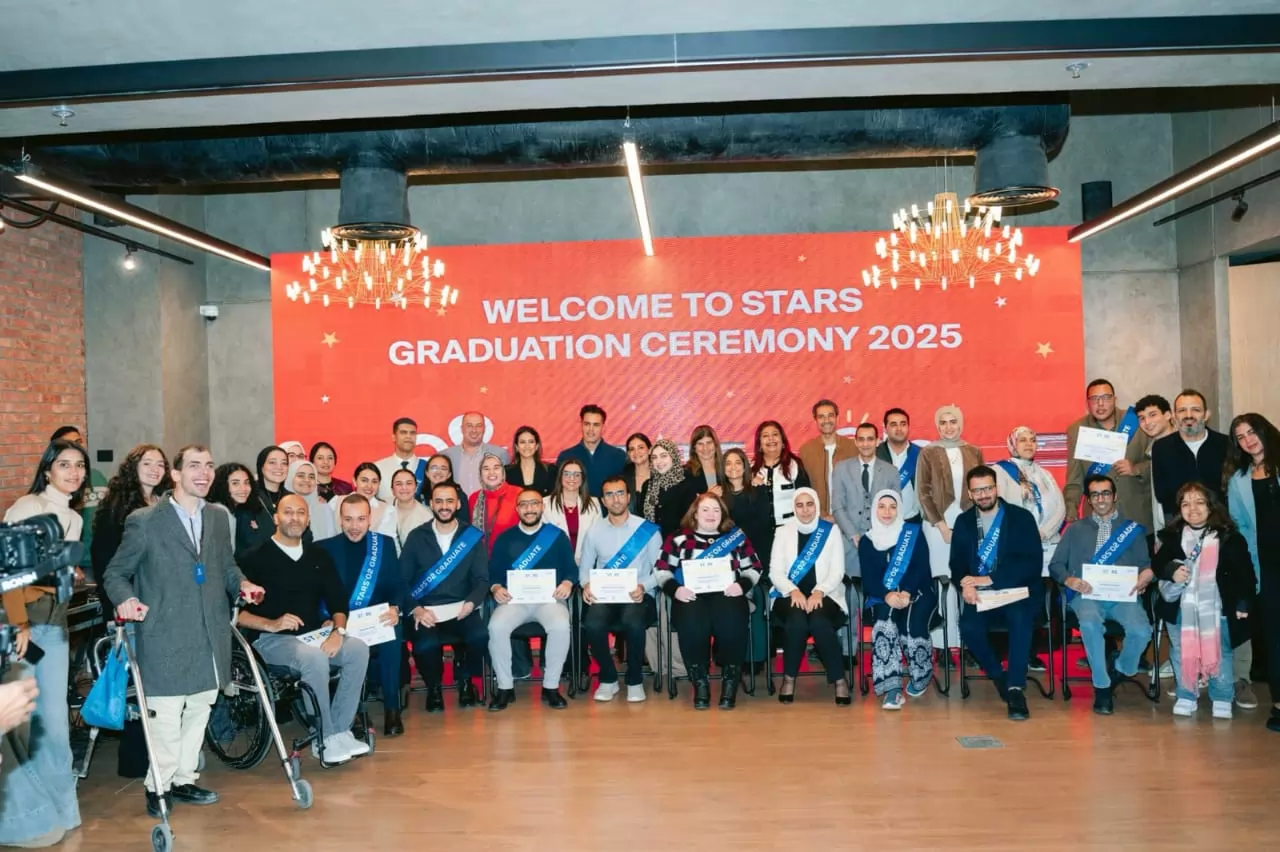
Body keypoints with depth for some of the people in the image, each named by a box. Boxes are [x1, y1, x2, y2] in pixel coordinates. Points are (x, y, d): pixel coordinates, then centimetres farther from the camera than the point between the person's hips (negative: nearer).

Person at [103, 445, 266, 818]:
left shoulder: (219, 517, 9)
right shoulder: (144, 521, -7)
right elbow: (116, 573, -1)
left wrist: (241, 584, -1)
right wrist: (126, 599, -20)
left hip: (211, 636, 5)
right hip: (166, 637, -5)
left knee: (199, 711, 15)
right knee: (166, 716, 0)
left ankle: (183, 779, 31)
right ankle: (158, 786, 19)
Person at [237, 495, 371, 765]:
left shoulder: (319, 556, 14)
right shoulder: (255, 558, 0)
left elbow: (338, 602, 11)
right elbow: (235, 611, -5)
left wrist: (338, 631, -8)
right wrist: (271, 624, -19)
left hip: (314, 636, 5)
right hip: (270, 640, -5)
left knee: (358, 649, -22)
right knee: (315, 658, -34)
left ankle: (339, 731, -17)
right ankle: (326, 739, -21)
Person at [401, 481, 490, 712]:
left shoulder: (473, 536, 7)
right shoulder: (417, 537, 6)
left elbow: (482, 579, 3)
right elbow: (402, 580, 1)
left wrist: (471, 603, -17)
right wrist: (415, 609, -14)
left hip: (462, 609, 1)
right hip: (426, 611, 0)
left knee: (480, 635, -30)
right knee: (424, 646, -31)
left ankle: (466, 681, 4)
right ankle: (434, 687, 5)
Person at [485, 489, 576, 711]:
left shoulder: (557, 535, 11)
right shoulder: (504, 538, 14)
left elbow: (571, 568, 7)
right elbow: (493, 572, 10)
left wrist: (567, 583, -14)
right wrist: (496, 588, -11)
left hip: (549, 598, -1)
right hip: (514, 599, 1)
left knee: (561, 626, -33)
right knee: (497, 626, -30)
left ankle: (551, 687, -14)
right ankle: (505, 687, -11)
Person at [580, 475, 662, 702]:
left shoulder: (648, 529, 3)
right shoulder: (594, 532, 11)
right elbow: (584, 567, 12)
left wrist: (643, 586, -19)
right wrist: (587, 585, -11)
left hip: (638, 596, -2)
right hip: (604, 596, 2)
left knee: (632, 623, -36)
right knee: (592, 624, -31)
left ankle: (635, 680, -8)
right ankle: (608, 679, -3)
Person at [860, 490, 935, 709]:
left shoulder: (914, 532, 6)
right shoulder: (866, 541, 10)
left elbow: (922, 568, -5)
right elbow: (868, 579, 0)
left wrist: (906, 593, -23)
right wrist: (887, 596, -22)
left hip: (917, 593, -1)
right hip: (883, 597, 1)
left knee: (912, 624, -31)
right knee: (884, 622, -32)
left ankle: (920, 678, -1)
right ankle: (891, 688, -36)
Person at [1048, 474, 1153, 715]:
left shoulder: (1133, 530, 18)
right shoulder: (1076, 530, 18)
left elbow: (1147, 564, 9)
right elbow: (1055, 565, 12)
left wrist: (1148, 573, -15)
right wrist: (1069, 580, -9)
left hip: (1123, 596, 1)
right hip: (1087, 595, 0)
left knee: (1141, 630, -30)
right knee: (1090, 624, -35)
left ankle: (1121, 672, 3)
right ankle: (1101, 686, -15)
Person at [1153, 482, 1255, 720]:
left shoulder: (1229, 536, -4)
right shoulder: (1173, 535, 3)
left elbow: (1244, 572, -1)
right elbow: (1157, 563, 9)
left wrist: (1243, 603, -5)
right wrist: (1171, 571, -12)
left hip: (1216, 607, -2)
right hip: (1180, 607, 2)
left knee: (1219, 653, 7)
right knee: (1181, 652, 10)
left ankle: (1222, 698, 22)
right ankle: (1186, 696, 23)